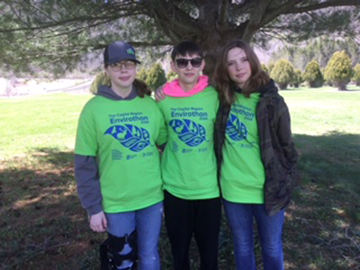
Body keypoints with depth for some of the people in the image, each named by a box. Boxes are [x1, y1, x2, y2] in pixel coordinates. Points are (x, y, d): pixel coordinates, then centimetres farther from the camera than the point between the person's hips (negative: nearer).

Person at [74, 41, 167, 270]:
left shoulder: (150, 104, 1)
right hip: (115, 203, -2)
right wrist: (93, 207, -6)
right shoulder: (94, 108, -7)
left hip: (152, 198, 3)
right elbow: (85, 163, -6)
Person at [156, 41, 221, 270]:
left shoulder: (215, 96, -8)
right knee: (179, 251, 18)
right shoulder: (163, 98, -3)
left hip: (208, 187, -1)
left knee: (209, 251, 15)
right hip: (174, 188, 1)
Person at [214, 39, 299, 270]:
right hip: (232, 190, 2)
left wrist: (285, 185, -3)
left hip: (267, 190, -2)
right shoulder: (223, 98, -1)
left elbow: (286, 147, -3)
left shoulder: (272, 101, -10)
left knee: (272, 249, 18)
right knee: (242, 247, 20)